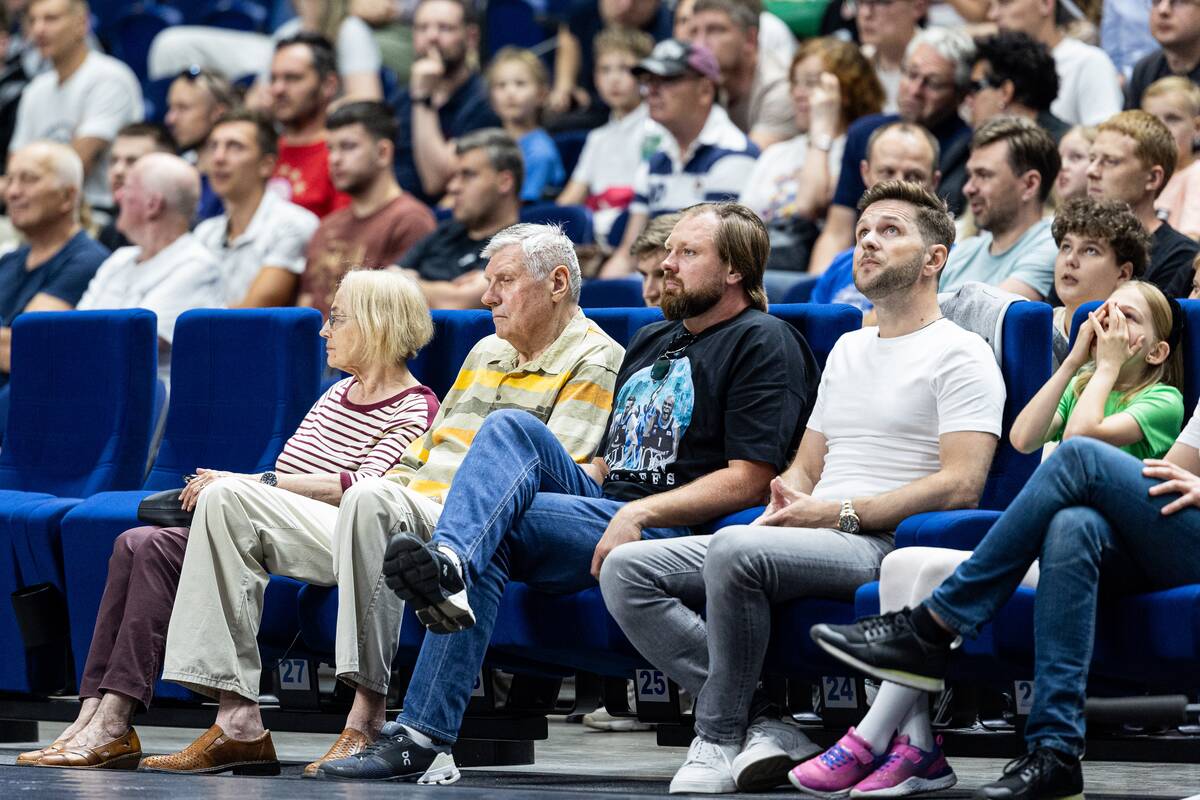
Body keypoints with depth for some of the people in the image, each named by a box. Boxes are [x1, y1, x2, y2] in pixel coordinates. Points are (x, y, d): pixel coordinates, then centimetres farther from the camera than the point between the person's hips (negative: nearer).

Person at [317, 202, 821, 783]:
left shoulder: (765, 344, 1)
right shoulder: (651, 341, 29)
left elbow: (749, 478, -10)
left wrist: (639, 514, -20)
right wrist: (562, 474, 9)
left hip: (667, 533, -7)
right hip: (599, 503, 7)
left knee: (497, 527, -27)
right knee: (511, 427, -21)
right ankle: (448, 565, -50)